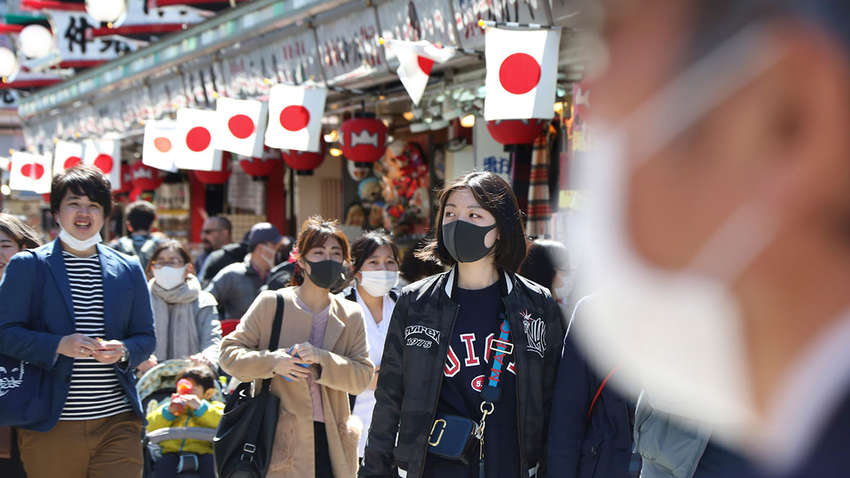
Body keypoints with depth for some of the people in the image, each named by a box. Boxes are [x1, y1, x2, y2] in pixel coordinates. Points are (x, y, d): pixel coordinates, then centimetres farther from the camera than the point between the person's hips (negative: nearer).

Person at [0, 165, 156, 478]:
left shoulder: (129, 270, 14)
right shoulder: (27, 266, 5)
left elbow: (146, 337, 15)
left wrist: (124, 351, -8)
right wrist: (58, 345, -16)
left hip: (118, 424, 2)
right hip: (51, 426, -2)